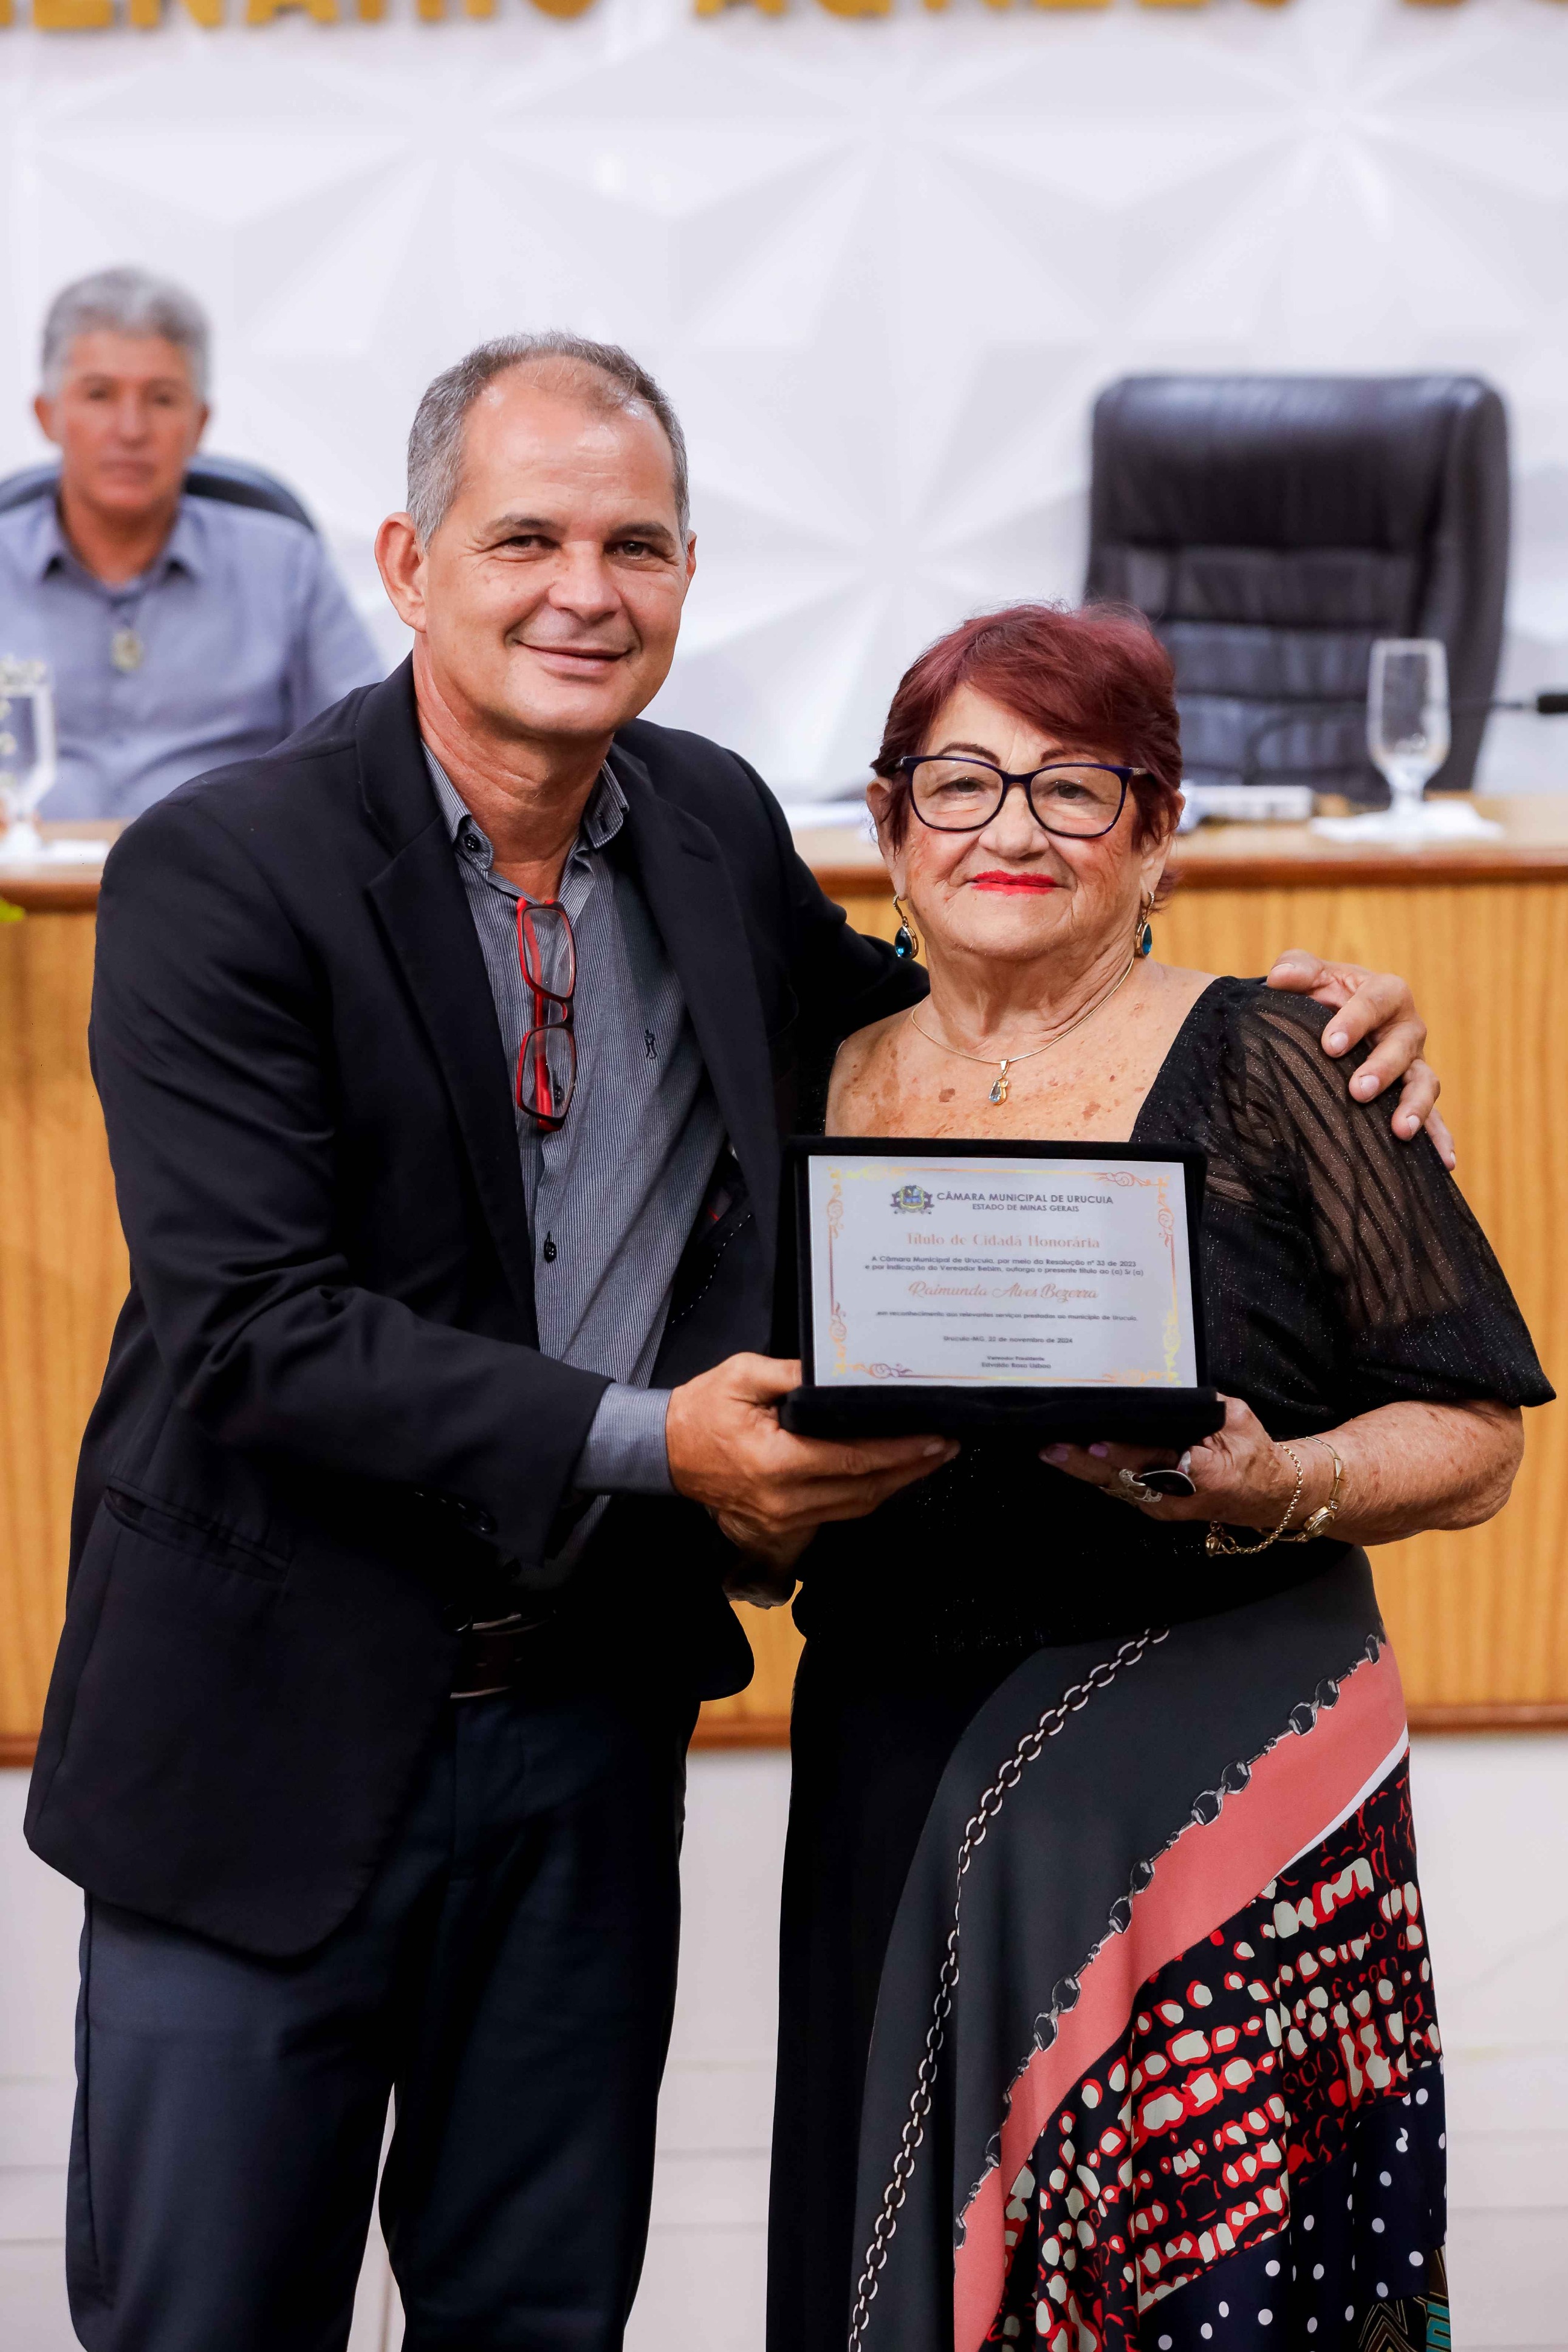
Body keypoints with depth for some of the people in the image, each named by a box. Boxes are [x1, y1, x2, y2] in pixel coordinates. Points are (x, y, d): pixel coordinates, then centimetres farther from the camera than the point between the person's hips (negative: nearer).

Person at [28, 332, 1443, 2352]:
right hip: (279, 1732, -4)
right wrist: (651, 1445, -30)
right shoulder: (221, 872, -14)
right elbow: (250, 1329, -21)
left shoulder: (716, 827, 3)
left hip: (590, 1724, 5)